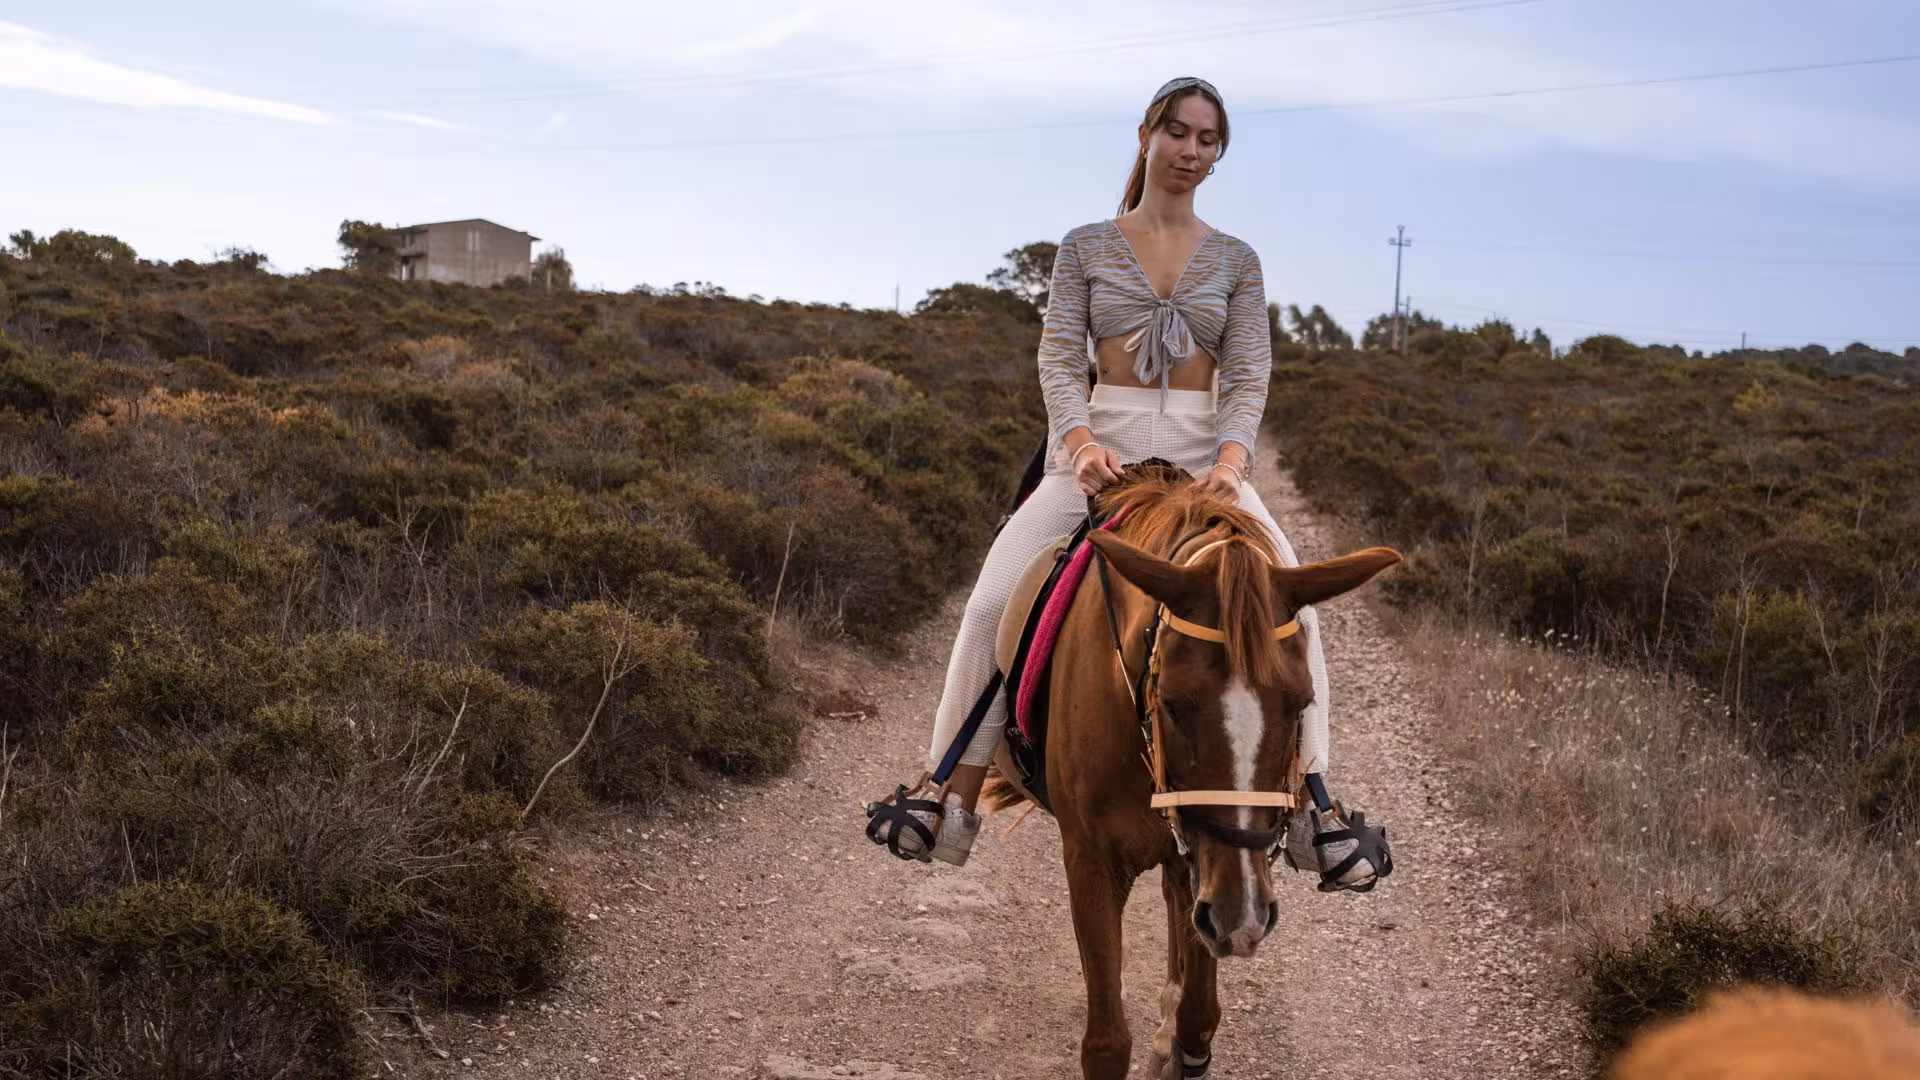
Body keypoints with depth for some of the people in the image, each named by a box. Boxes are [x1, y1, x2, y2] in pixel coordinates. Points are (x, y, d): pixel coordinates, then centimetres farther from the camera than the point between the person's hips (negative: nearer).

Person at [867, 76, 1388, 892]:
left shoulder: (1235, 262, 12)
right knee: (993, 599, -21)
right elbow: (1059, 358, -1)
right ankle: (954, 798, -16)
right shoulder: (1086, 248, 9)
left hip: (1201, 451, 1)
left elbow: (1249, 374, 1)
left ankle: (1313, 803, -19)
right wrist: (1081, 443, -22)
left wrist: (1231, 458, -20)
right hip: (1099, 447, -1)